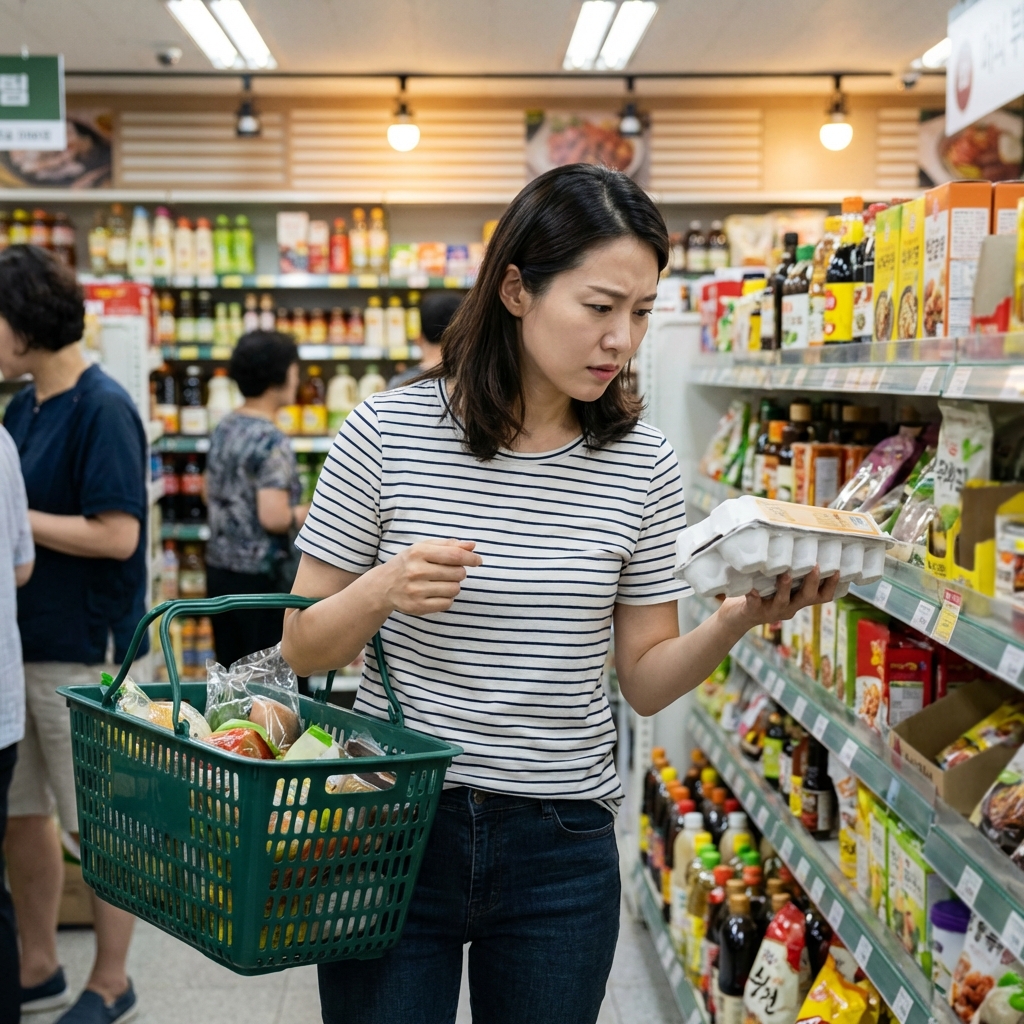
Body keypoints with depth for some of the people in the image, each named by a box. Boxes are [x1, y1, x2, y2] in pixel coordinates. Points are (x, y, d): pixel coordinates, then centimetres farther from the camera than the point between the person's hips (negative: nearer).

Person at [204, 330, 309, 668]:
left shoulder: (224, 428, 8)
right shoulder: (272, 442, -17)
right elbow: (273, 517, -23)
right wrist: (306, 514, -6)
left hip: (219, 567, 8)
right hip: (259, 576, -8)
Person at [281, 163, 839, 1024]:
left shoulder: (644, 465, -2)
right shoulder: (388, 432, -9)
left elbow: (645, 681, 2)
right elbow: (304, 649, -3)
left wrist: (740, 618, -16)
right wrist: (382, 592, -23)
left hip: (562, 849, 2)